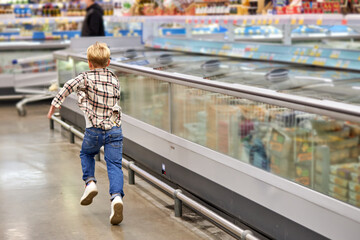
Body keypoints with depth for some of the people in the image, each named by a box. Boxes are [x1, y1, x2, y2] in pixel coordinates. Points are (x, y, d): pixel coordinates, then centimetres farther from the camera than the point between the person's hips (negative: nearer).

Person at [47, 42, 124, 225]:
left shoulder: (86, 77, -2)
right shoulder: (114, 80, 11)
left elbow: (69, 86, -19)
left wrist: (55, 103, -16)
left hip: (94, 130, -2)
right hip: (114, 129, 2)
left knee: (86, 154, 28)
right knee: (114, 165, -1)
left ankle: (90, 182, 12)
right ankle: (116, 196, -21)